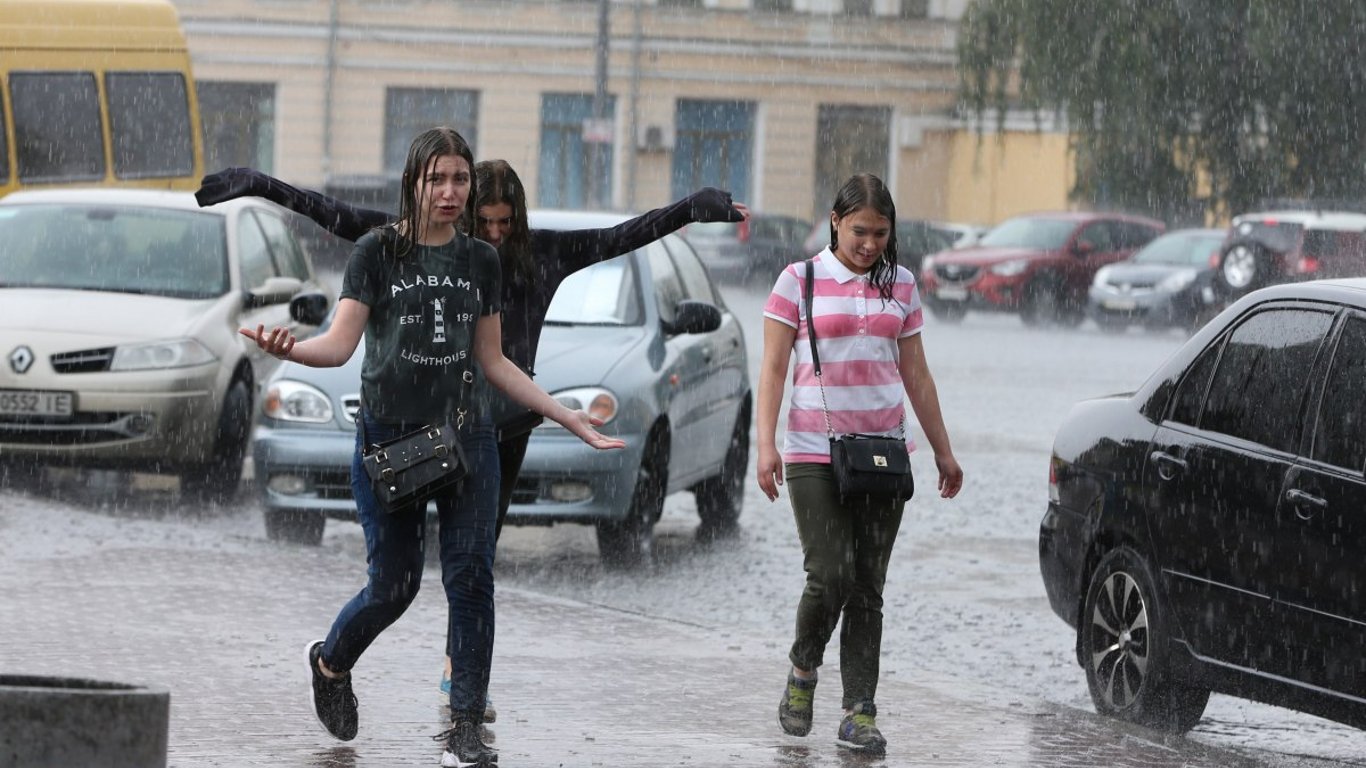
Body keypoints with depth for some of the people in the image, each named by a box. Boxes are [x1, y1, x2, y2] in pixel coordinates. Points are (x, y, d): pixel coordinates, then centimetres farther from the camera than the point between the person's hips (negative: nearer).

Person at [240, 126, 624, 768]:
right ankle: (330, 663, 32)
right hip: (388, 435, -3)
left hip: (464, 435, 3)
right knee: (394, 585, 0)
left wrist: (571, 419, 13)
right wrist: (289, 349, -32)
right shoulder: (377, 252, -2)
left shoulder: (481, 261, 10)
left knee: (470, 575, -8)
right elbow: (341, 342, -10)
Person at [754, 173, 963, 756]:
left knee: (868, 587, 0)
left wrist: (942, 450, 16)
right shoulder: (800, 281, 0)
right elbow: (773, 368, -2)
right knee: (830, 576, -14)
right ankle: (803, 672, 13)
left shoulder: (900, 286, 10)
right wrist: (766, 444, -12)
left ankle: (860, 713, 0)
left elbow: (916, 374, 16)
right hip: (814, 452, -3)